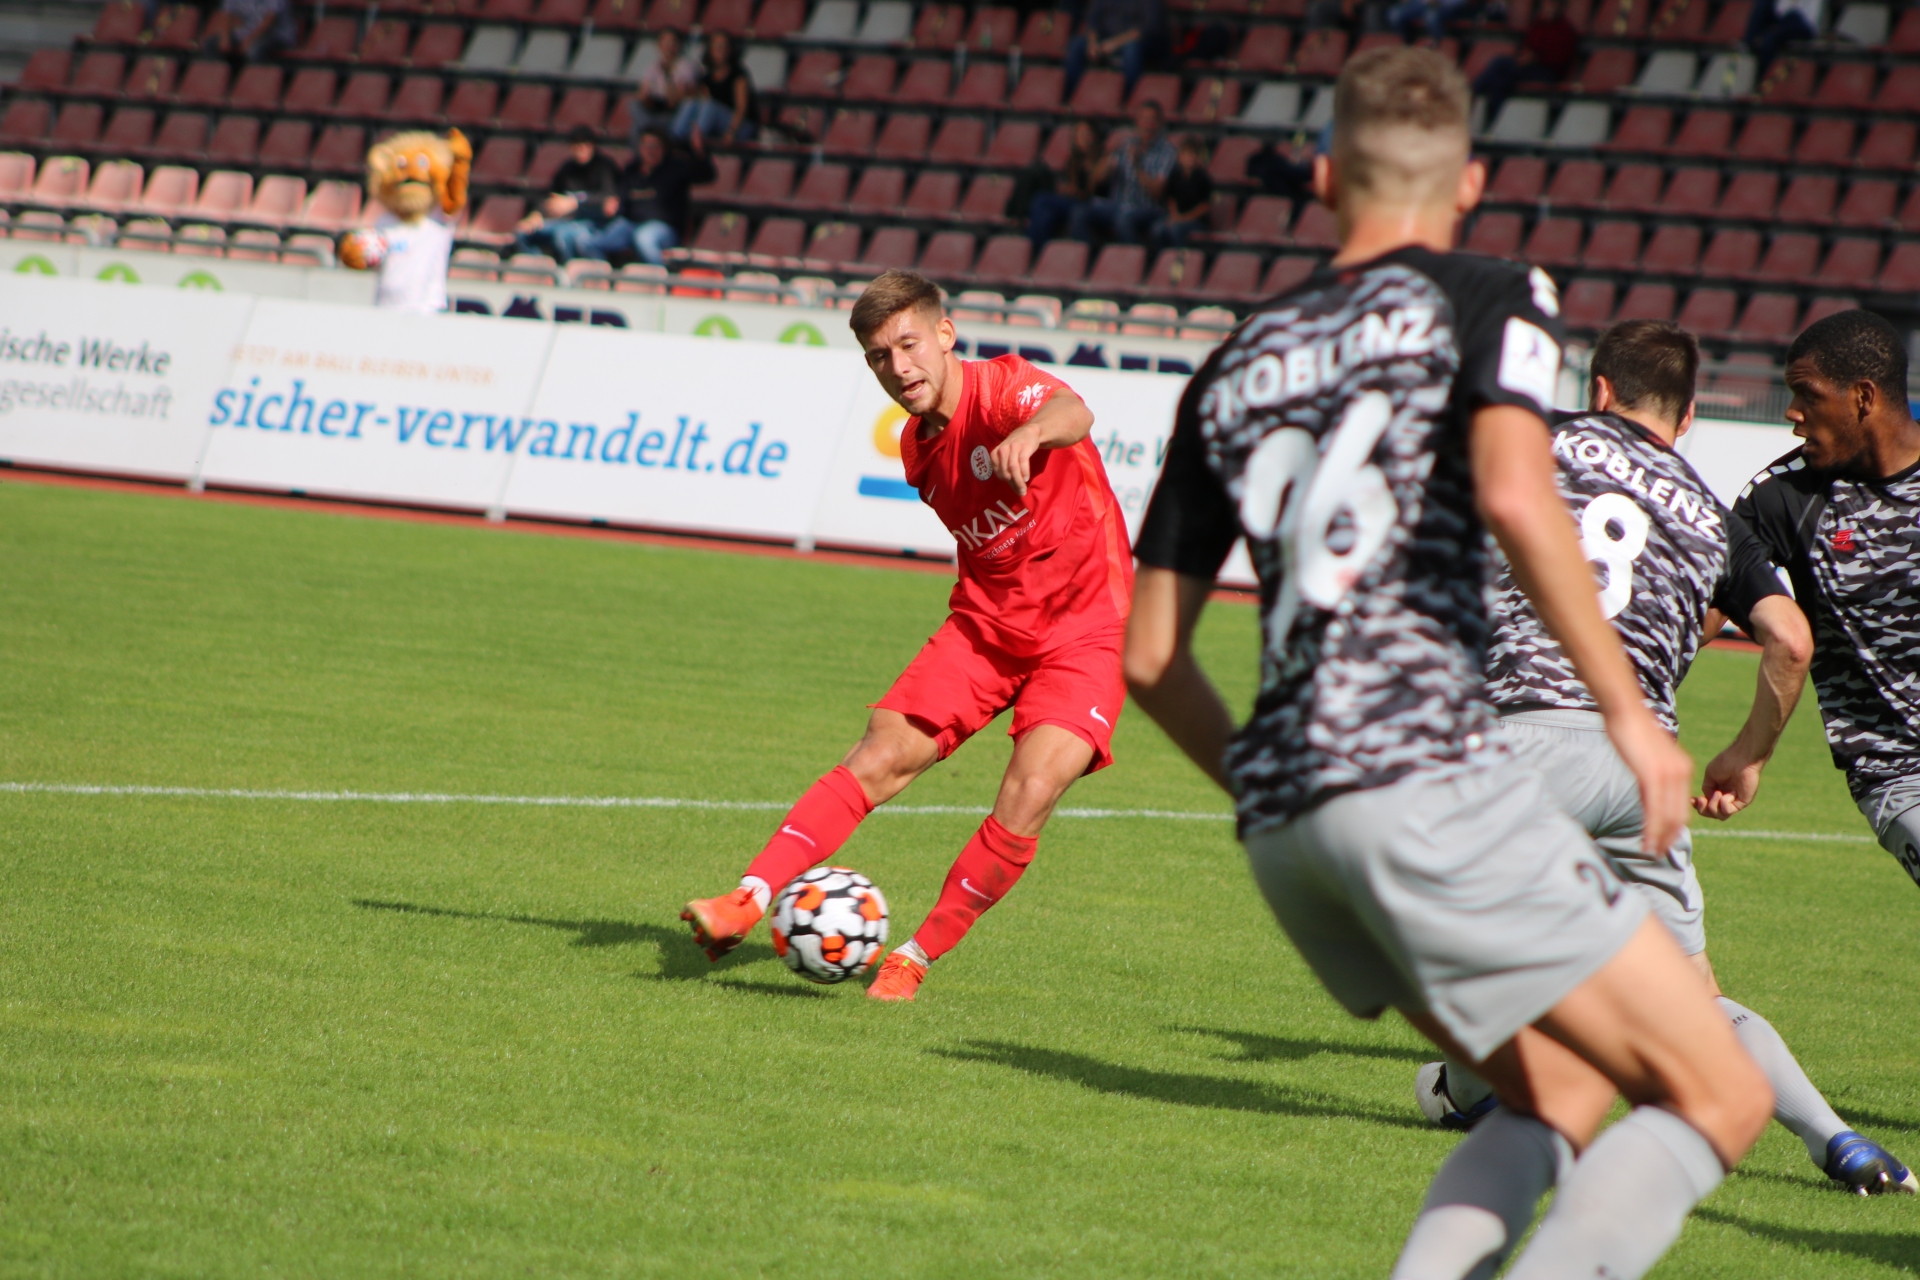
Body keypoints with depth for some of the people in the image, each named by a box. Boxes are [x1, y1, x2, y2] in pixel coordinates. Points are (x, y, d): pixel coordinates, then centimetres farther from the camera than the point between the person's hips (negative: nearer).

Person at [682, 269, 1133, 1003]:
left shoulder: (1002, 388, -16)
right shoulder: (916, 449, 7)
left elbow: (1073, 414, -41)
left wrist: (1030, 433, -64)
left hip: (1083, 632, -6)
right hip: (984, 621, 6)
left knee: (1029, 797, -21)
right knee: (883, 757, -9)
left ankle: (917, 958, -8)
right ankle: (750, 900, -14)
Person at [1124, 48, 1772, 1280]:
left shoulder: (1240, 360, 21)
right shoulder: (1488, 297, 5)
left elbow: (1151, 653, 21)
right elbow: (1514, 493, -16)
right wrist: (1629, 710, -10)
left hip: (1281, 809, 7)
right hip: (1423, 764, -7)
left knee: (1557, 1098, 21)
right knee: (1719, 1097, -2)